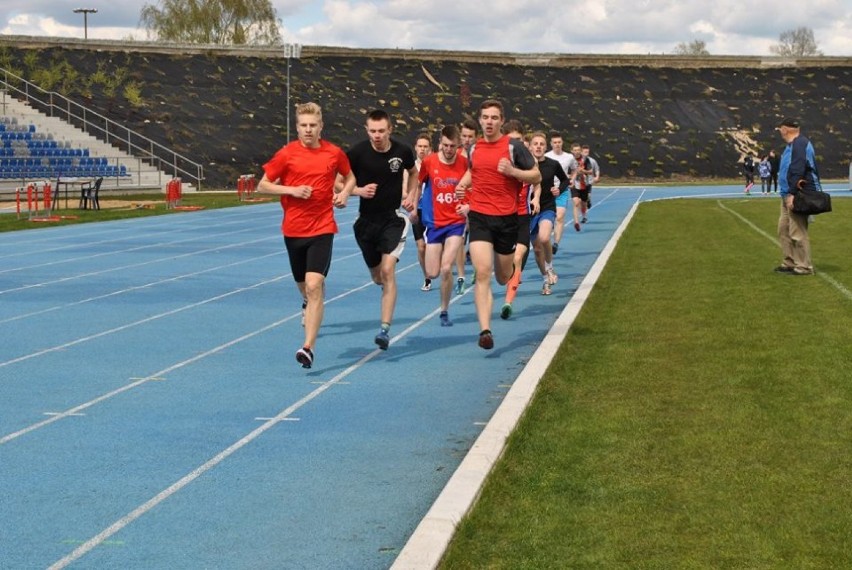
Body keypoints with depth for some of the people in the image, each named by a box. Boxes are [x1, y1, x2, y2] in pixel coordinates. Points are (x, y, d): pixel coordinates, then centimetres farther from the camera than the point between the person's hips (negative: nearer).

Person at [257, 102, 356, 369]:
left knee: (314, 285, -17)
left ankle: (308, 347, -18)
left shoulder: (334, 153, 1)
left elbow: (350, 177, 19)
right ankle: (309, 305, 55)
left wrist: (344, 194, -2)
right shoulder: (286, 154, -2)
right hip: (293, 229, 2)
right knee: (303, 285, 17)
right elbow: (263, 185, 2)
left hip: (322, 229, -2)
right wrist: (292, 190, -13)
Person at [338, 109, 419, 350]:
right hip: (366, 221, 2)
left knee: (388, 270, -18)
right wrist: (357, 190, -19)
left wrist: (411, 196, 1)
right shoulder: (357, 152, -10)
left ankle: (385, 328, -16)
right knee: (377, 276, 13)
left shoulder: (402, 151, -6)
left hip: (393, 219, -2)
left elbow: (413, 173, 16)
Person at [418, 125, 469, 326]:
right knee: (432, 273, -1)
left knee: (446, 268, -14)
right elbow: (418, 183, 11)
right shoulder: (429, 162, -7)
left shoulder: (465, 163, -7)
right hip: (434, 222, 1)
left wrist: (469, 206, -11)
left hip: (457, 222, -1)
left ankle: (444, 311, 6)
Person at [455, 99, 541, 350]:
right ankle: (485, 330, -17)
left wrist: (512, 171, -17)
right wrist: (463, 184, 6)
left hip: (507, 218, -1)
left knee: (503, 277, 13)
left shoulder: (513, 146, -4)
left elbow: (536, 176, -1)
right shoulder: (474, 148, 7)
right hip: (479, 216, 1)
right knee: (482, 273, -15)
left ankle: (513, 270, 53)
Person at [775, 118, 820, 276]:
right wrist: (787, 194, 11)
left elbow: (797, 171, -23)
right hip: (788, 195, 11)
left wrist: (791, 194, -27)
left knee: (797, 232, -10)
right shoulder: (792, 145, 18)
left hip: (797, 196, -11)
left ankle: (804, 266, -5)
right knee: (784, 230, 15)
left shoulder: (800, 144, -15)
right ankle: (789, 262, 22)